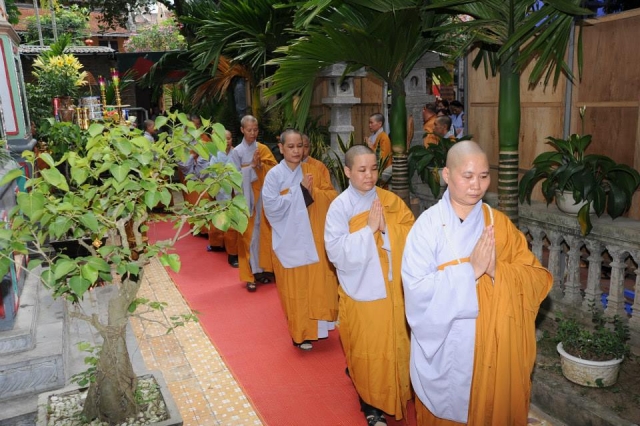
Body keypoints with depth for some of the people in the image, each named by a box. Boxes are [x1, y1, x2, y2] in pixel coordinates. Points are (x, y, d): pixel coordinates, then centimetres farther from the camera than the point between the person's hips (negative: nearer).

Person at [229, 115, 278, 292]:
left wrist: (259, 165, -16)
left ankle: (259, 268, 17)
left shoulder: (263, 149, 7)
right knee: (248, 234, -2)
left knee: (262, 232, 5)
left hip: (262, 196, 3)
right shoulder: (236, 152, -1)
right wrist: (252, 166, -16)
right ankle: (250, 273, 3)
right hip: (245, 197, -3)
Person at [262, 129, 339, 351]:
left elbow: (332, 196, 0)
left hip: (314, 238, 3)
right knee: (294, 288, 6)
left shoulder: (313, 170, 5)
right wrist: (299, 189, -16)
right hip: (289, 240, -3)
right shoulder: (274, 175, -6)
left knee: (318, 283, 9)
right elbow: (271, 207, -17)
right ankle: (300, 333, 21)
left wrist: (312, 191, -17)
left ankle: (316, 326, 27)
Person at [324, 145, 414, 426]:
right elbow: (337, 252, -19)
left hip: (392, 289, 4)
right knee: (367, 351, 9)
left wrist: (387, 228, -18)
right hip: (361, 292, -3)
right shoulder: (339, 206, -11)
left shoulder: (391, 200, 0)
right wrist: (369, 229, -22)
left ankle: (396, 396, 41)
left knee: (395, 346, 17)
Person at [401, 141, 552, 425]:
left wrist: (498, 270, -20)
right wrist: (470, 270, -24)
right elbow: (417, 289, -20)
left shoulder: (499, 223, -1)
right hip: (445, 349, -3)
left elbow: (538, 278, -3)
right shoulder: (428, 225, -13)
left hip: (494, 346, 3)